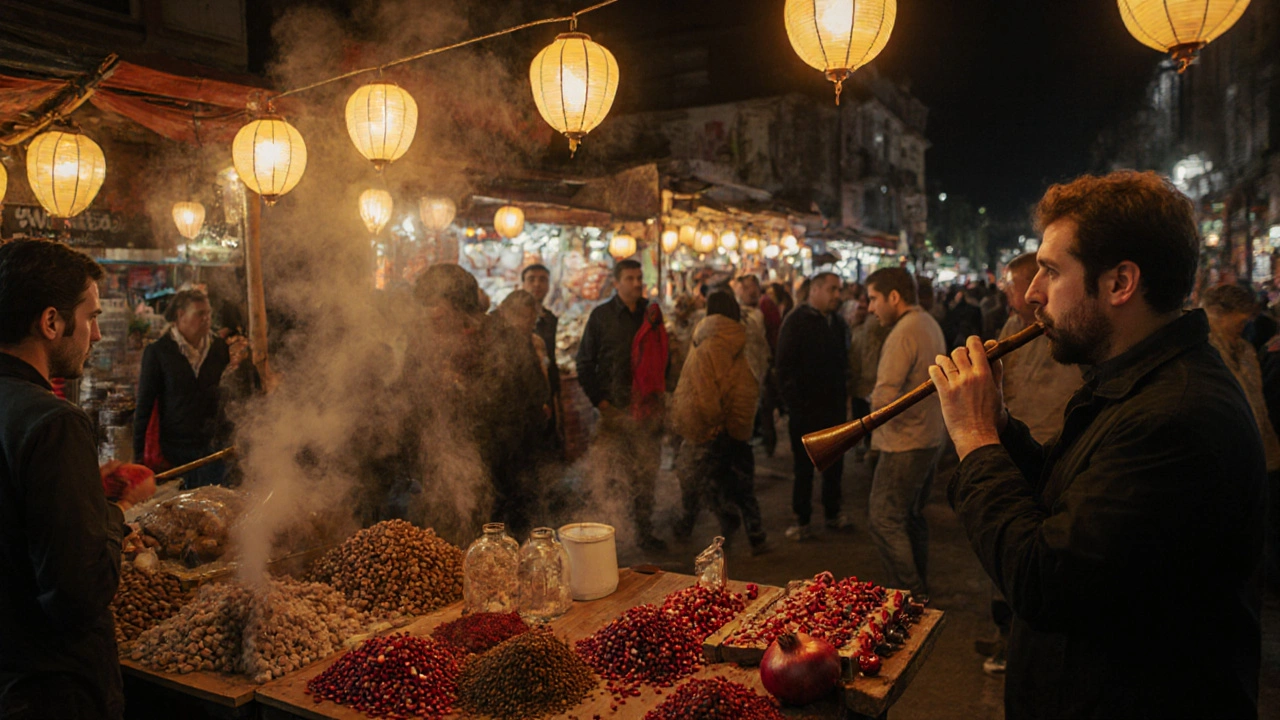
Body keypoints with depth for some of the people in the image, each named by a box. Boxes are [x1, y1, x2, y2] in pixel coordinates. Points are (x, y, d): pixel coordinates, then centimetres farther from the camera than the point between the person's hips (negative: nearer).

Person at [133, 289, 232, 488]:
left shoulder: (219, 347, 5)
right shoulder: (158, 352, -3)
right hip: (176, 447, -3)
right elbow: (144, 405, -1)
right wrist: (138, 454, -3)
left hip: (213, 444, 3)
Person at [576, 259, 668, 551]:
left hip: (647, 407, 3)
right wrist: (600, 402, -6)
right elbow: (584, 363, 1)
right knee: (616, 475, -3)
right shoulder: (601, 316, 1)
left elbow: (662, 359, 15)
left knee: (646, 475, 6)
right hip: (614, 407, -3)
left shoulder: (651, 314, 10)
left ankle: (644, 532, 17)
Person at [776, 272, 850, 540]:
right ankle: (802, 520, 14)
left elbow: (843, 362, 16)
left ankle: (833, 512, 28)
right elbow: (785, 366, -12)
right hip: (805, 408, -5)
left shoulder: (836, 322, 10)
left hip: (834, 407, 6)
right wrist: (794, 405, -15)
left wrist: (844, 397, 8)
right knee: (804, 467, 4)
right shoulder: (796, 321, -8)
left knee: (834, 465, 14)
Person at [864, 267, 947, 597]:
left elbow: (884, 397, -25)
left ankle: (909, 594, 2)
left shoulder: (903, 333, -19)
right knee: (912, 516, 19)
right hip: (930, 436, 10)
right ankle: (920, 588, 29)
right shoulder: (929, 324, 11)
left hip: (905, 442, -10)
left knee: (884, 519, -3)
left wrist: (872, 397, -4)